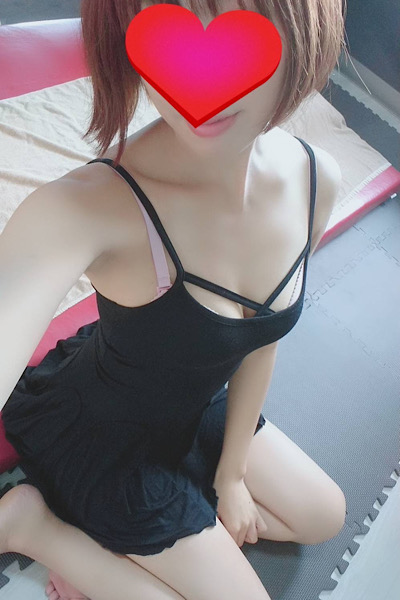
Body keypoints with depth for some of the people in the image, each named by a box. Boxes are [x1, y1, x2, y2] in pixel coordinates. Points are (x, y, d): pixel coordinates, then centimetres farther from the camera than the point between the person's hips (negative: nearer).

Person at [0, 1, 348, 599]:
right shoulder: (87, 207, -38)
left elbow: (259, 336, -6)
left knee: (323, 517, 21)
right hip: (95, 432, -6)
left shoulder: (314, 179, -18)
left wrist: (231, 473, 1)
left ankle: (112, 549, 15)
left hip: (194, 409, 7)